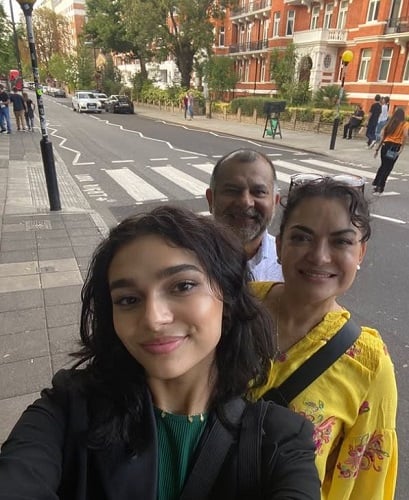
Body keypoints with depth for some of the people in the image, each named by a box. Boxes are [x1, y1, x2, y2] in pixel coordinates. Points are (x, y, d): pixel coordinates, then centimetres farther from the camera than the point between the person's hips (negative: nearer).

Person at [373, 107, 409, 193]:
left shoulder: (390, 123, 14)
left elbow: (382, 136, 10)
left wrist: (378, 148, 13)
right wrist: (402, 148, -12)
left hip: (386, 145, 4)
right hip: (396, 146, -4)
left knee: (383, 166, 21)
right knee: (388, 168, 3)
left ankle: (375, 183, 19)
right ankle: (380, 187, 4)